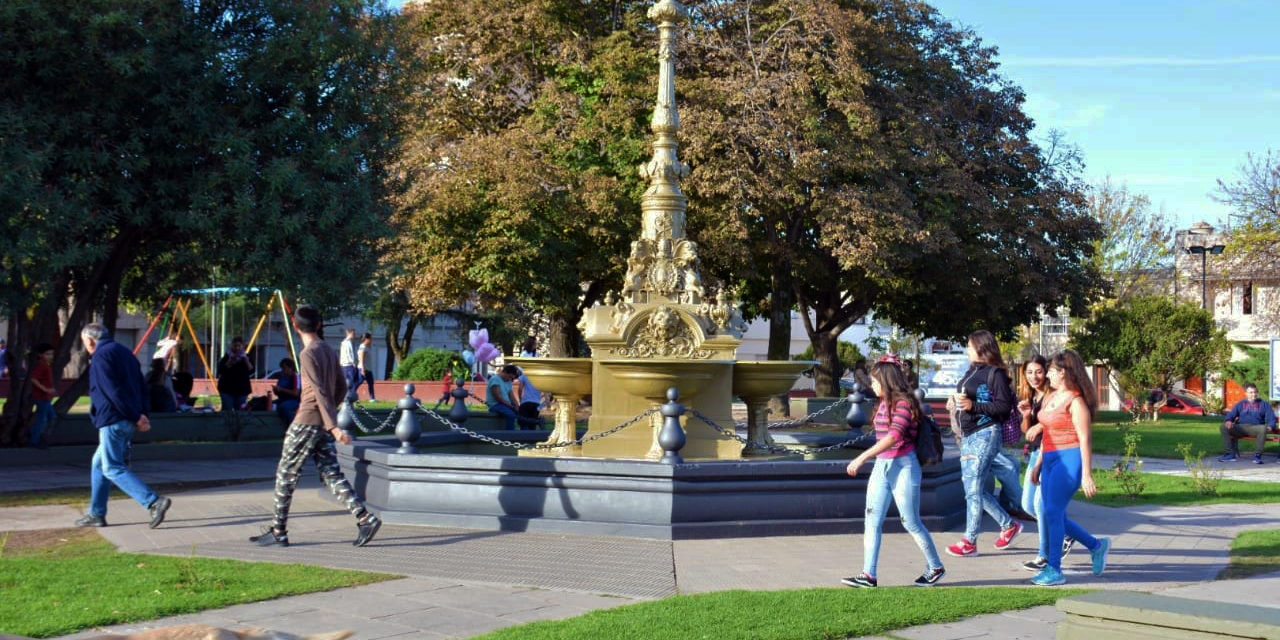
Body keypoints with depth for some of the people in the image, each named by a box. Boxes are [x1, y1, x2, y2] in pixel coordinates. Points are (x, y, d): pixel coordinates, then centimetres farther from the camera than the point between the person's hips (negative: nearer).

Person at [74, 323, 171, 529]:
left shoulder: (100, 356, -10)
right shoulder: (125, 352, 18)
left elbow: (114, 391, -19)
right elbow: (141, 386, 14)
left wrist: (137, 417, -17)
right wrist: (142, 414, 6)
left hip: (112, 421, -9)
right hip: (128, 422, 10)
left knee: (113, 468, -8)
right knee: (99, 464, 20)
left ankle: (154, 502, -21)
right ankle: (96, 514, 23)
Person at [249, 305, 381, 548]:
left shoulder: (308, 354, -13)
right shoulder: (329, 351, 12)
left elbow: (320, 392, -20)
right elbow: (341, 387, 18)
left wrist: (333, 426, -25)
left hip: (306, 423, -8)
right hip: (324, 425, 8)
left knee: (286, 474, 3)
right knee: (332, 475, 6)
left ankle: (278, 531, 9)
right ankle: (365, 518, -6)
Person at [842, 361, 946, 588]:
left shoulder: (904, 403, -15)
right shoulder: (884, 403, 11)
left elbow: (893, 437, -25)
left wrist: (862, 458, -28)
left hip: (903, 467, -8)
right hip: (881, 467, 8)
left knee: (911, 522, 2)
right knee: (872, 521, 0)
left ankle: (935, 568, 20)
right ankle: (868, 575, 0)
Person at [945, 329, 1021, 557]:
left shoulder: (995, 373, -10)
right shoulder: (971, 372, 15)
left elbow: (1004, 406, -16)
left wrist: (973, 405, -21)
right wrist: (955, 403, 6)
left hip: (985, 435, -9)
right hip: (967, 436, 9)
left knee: (974, 489, -7)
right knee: (973, 489, 12)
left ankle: (969, 542, -1)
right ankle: (1009, 525, 26)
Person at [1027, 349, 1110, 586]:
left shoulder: (1075, 401, -11)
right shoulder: (1050, 397, 15)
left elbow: (1085, 439, -14)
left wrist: (1086, 475, -17)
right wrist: (1038, 464, 21)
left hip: (1069, 460, -9)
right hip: (1050, 459, 9)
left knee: (1052, 513, -11)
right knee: (1053, 515, 9)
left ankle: (1054, 570, -4)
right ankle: (1096, 546, 27)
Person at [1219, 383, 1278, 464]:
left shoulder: (1263, 405, 21)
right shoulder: (1240, 404, 25)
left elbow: (1271, 418, 12)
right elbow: (1231, 414, 16)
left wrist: (1270, 426, -12)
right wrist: (1228, 421, -9)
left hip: (1256, 428, -2)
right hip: (1240, 427, 2)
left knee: (1263, 428, -39)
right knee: (1223, 427, -25)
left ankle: (1257, 455, -30)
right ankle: (1230, 454, -22)